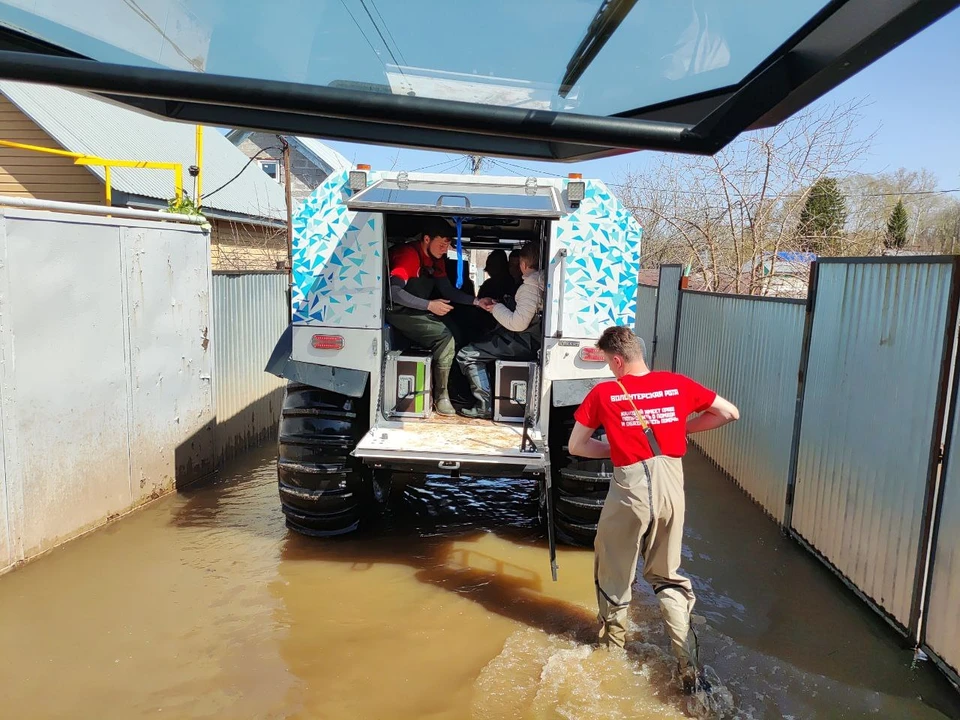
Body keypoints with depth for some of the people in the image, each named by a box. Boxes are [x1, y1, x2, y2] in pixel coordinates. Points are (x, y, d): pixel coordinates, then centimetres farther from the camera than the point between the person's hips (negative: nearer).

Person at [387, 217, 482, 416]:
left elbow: (448, 290, 9)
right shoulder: (409, 254, -20)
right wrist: (430, 305, -30)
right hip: (398, 312, -9)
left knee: (458, 332, -9)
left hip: (420, 311, 9)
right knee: (445, 338, -23)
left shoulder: (436, 259, 9)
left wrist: (477, 301, -5)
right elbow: (393, 291, -29)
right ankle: (441, 396, -11)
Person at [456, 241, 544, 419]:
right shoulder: (541, 281, 9)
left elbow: (518, 323, -23)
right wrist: (496, 306, 13)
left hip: (526, 342, -10)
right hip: (530, 338, 10)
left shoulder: (530, 286, -18)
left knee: (466, 355, -8)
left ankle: (486, 406, -9)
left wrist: (496, 308, -7)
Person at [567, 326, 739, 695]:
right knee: (667, 576, 20)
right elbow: (730, 413, 11)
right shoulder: (677, 384, 4)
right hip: (671, 485, 3)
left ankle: (613, 648, 38)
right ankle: (690, 668, 14)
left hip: (630, 488, -3)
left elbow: (576, 446, 2)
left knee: (614, 573, 20)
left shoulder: (603, 393, -3)